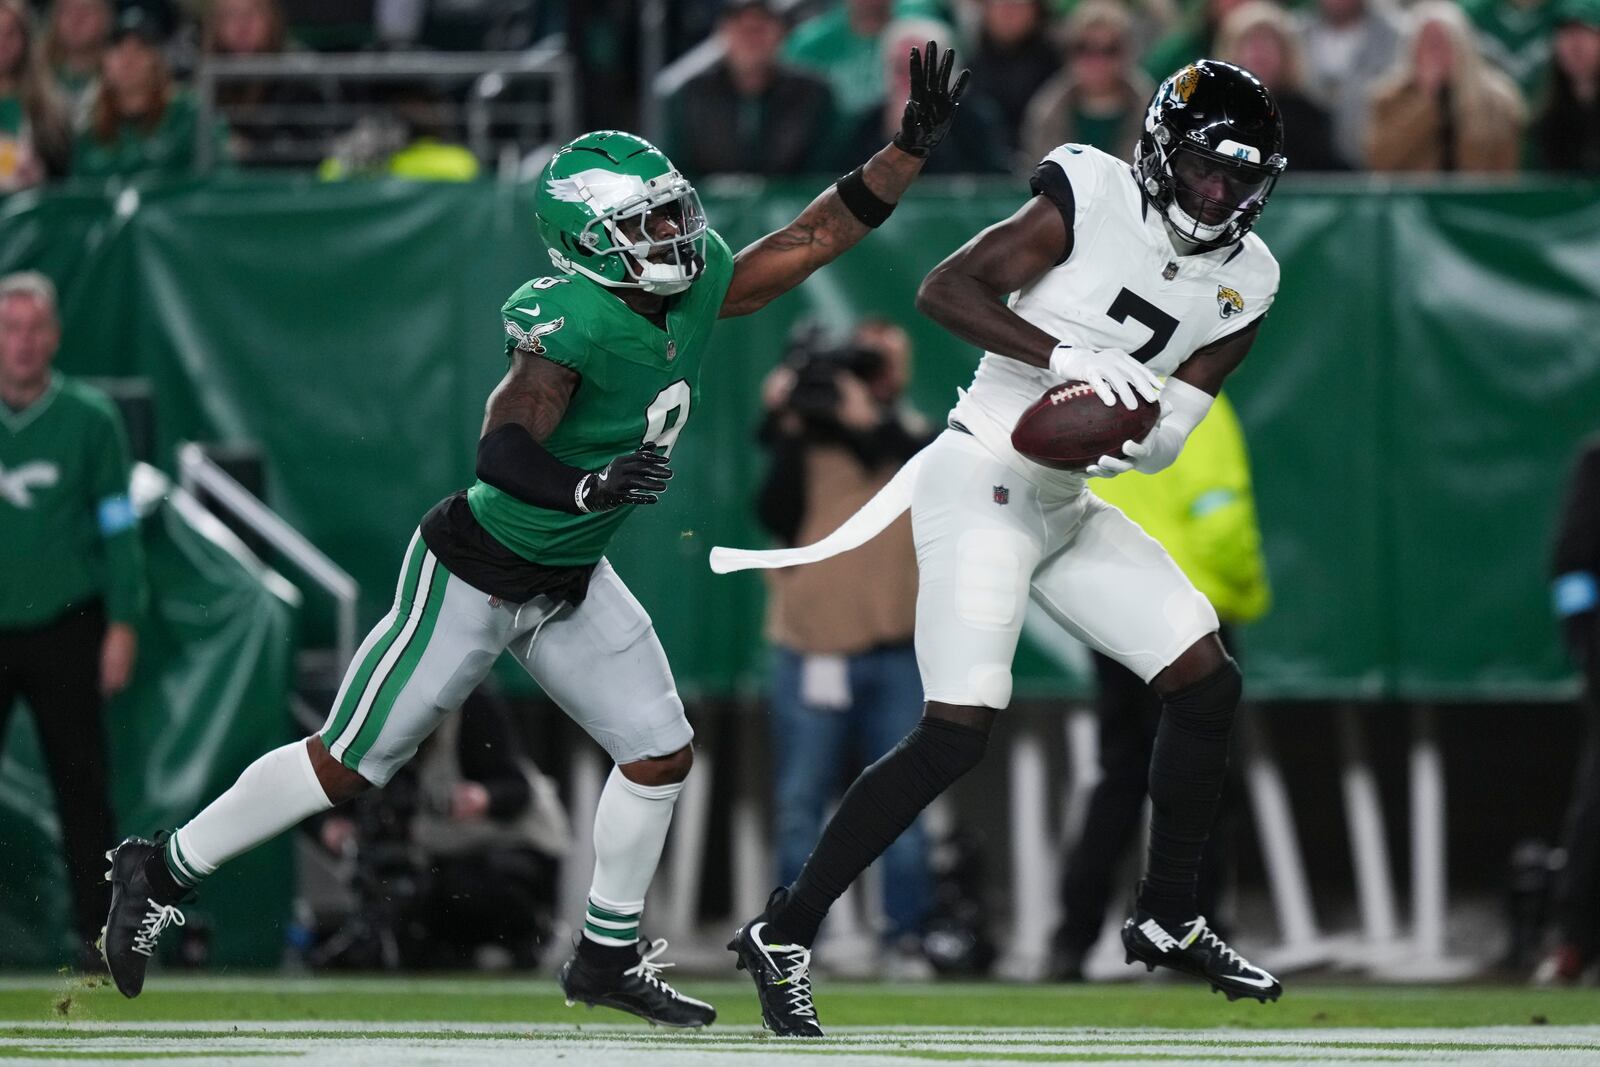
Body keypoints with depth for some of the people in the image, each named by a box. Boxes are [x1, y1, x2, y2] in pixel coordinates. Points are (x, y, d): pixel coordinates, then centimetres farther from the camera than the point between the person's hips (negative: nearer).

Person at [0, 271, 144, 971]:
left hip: (64, 630, -1)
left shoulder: (89, 419, 2)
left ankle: (98, 932, 5)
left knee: (82, 785, 1)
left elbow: (118, 526, 4)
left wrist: (122, 625, -3)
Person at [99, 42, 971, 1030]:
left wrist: (914, 147, -4)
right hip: (474, 576, -8)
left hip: (570, 583, 8)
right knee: (348, 769, -1)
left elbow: (818, 236, 3)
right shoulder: (572, 320, -28)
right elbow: (503, 451, -34)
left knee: (662, 753, 6)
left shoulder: (699, 289, -5)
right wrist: (592, 486, -50)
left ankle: (607, 957, 22)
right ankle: (163, 869, 15)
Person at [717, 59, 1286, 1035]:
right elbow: (945, 291, -18)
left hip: (1069, 505, 8)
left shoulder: (1243, 282, 5)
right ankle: (783, 936, -9)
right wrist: (1065, 358, -28)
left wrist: (1133, 440, -20)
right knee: (958, 733, -17)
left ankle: (1169, 922, 21)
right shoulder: (1094, 201, -13)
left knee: (1209, 686, 6)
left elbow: (1169, 430, 3)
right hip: (982, 485, -8)